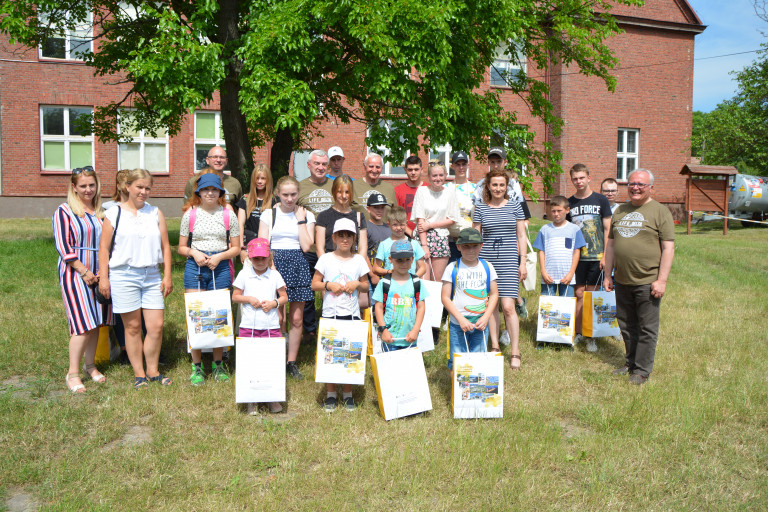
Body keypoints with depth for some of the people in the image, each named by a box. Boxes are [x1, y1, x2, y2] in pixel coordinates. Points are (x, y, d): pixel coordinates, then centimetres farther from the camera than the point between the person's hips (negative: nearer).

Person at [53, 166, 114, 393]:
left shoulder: (101, 212, 12)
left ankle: (90, 365, 24)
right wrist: (85, 272, -14)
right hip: (75, 273, -5)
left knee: (96, 322, 9)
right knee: (83, 324, -9)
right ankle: (72, 374, 2)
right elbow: (63, 248, -9)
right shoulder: (64, 212, -4)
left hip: (100, 274, 5)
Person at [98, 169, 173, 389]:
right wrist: (103, 277, -5)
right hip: (124, 275, -3)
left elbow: (165, 246, 11)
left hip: (152, 275, 3)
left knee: (156, 325, 1)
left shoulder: (156, 213, 11)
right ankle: (139, 374, 16)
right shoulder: (114, 213, 3)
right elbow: (104, 248, 1)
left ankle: (152, 370, 18)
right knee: (133, 327, 4)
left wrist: (167, 275, 6)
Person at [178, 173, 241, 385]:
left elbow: (236, 248, 7)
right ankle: (197, 367, 11)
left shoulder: (228, 215, 6)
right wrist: (193, 253, -11)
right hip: (194, 267, 0)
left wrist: (219, 256, -10)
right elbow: (181, 247, 10)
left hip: (220, 268, 0)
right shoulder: (190, 214, 6)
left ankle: (218, 364, 18)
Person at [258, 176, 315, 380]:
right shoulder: (269, 214, 7)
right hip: (274, 263, -1)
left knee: (296, 318, 4)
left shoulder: (306, 215, 8)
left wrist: (301, 219, -4)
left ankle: (292, 362, 16)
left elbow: (306, 246, -4)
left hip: (297, 265, 1)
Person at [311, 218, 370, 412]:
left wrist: (357, 284, -8)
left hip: (352, 315, 1)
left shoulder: (358, 260, 6)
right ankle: (331, 394, 16)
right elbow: (314, 284, 4)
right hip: (330, 314, -1)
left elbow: (366, 285, 12)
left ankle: (348, 394, 18)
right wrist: (328, 285, -13)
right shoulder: (326, 259, 2)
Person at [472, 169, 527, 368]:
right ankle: (495, 346, 21)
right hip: (486, 260, 2)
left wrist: (523, 262, 3)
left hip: (509, 261, -2)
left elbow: (521, 236, 8)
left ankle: (515, 352, -1)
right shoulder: (481, 208, 6)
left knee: (508, 307, -9)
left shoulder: (515, 206, 6)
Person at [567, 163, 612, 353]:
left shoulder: (600, 200, 2)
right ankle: (577, 332, 13)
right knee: (579, 294, 3)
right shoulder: (569, 203, 7)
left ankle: (591, 336, 11)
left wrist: (606, 255, -4)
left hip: (596, 256, -1)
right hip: (576, 256, 1)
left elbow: (607, 229, 3)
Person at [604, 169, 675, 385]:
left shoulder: (660, 211, -3)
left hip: (647, 282, -5)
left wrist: (662, 280, -13)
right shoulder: (620, 211, 13)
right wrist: (608, 274, 13)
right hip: (621, 281, 6)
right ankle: (630, 362, 29)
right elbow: (611, 244, 17)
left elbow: (668, 248, -8)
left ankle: (642, 370, 12)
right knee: (626, 325, 14)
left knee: (647, 328, 2)